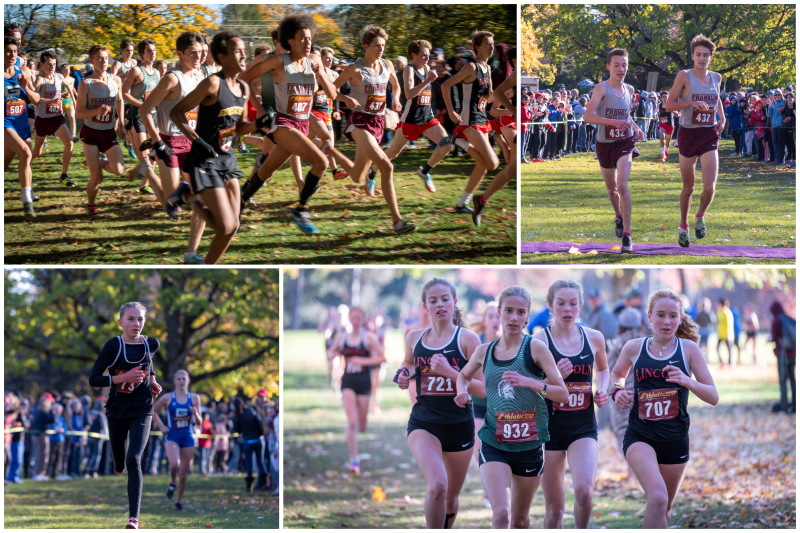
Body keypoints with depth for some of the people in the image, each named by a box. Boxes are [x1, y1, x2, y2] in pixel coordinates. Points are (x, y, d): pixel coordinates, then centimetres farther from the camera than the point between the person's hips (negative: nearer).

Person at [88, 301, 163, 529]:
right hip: (117, 412, 0)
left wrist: (152, 379, 7)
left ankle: (134, 518, -20)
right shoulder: (113, 346, -12)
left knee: (133, 460, -17)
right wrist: (123, 377, -24)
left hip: (142, 411, 0)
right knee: (119, 465, 11)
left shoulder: (151, 344, -2)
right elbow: (93, 379, -14)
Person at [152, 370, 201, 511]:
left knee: (184, 473, 5)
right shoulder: (167, 398, -1)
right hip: (172, 437, -2)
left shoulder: (194, 398, 3)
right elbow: (153, 412, 12)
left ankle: (179, 500, 24)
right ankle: (172, 482, 5)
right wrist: (161, 426, 0)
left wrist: (196, 414, -14)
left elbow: (199, 422, 7)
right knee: (175, 464, -28)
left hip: (188, 438, 2)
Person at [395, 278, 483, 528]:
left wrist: (449, 371, -21)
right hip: (423, 423, 0)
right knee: (437, 485, -25)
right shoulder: (414, 338, 5)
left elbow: (483, 389, -9)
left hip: (459, 425, 0)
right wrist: (404, 375, 5)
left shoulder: (467, 339, -5)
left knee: (451, 498, 15)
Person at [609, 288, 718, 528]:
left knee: (663, 509, 16)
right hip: (640, 436, -2)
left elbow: (713, 396, -4)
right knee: (657, 497, -27)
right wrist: (616, 391, 0)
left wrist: (687, 381, -23)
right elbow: (617, 373, 23)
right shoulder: (634, 348, 1)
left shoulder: (688, 348, -1)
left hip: (675, 439, 2)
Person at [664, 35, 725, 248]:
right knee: (688, 187, 8)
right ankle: (684, 227, 28)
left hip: (709, 135, 2)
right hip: (688, 134, -2)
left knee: (710, 187, -10)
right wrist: (692, 103, -21)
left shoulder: (716, 77, 7)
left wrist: (722, 118, 14)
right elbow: (668, 105, -8)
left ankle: (700, 216, 20)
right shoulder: (684, 76, -6)